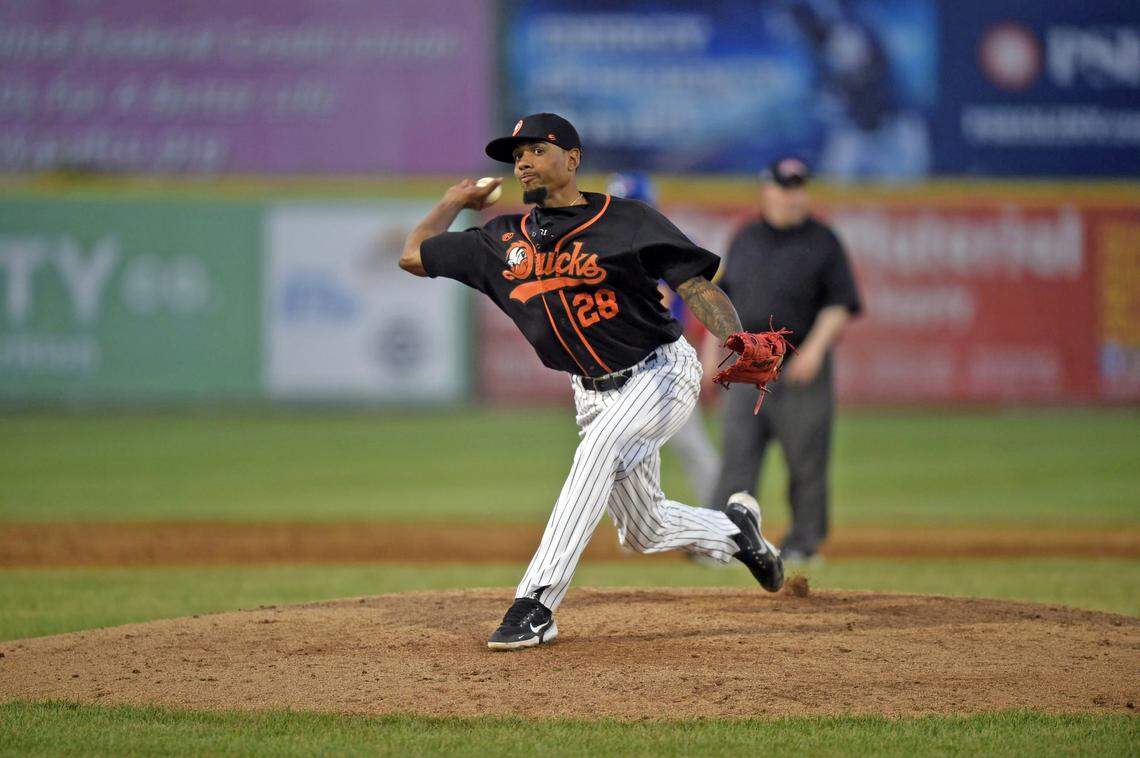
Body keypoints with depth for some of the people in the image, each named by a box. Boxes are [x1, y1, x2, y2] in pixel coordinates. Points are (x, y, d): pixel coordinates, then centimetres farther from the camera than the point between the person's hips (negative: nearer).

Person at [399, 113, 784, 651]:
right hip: (594, 393, 6)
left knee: (599, 448, -31)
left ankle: (536, 604, -33)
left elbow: (696, 287, -16)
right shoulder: (503, 239, 4)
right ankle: (735, 530, 41)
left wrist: (737, 341, -32)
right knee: (644, 532, 9)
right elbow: (413, 255, 11)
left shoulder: (628, 221, -10)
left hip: (662, 372, -6)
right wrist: (456, 200, 18)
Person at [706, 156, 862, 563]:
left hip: (799, 369, -3)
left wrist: (815, 349, -18)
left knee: (806, 462, 1)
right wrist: (712, 353, 15)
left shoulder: (822, 242, -1)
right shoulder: (744, 240, 13)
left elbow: (840, 305, -6)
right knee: (737, 456, -5)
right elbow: (724, 299, 20)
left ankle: (804, 540, 13)